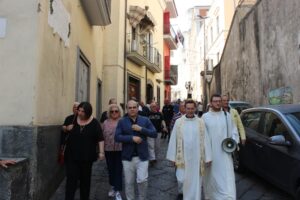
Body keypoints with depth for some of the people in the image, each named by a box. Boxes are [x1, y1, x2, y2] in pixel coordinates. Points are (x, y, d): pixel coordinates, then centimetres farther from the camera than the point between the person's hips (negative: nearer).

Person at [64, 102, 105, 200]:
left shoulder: (94, 123, -7)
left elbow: (100, 138, -7)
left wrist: (101, 152, -12)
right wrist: (67, 128, 0)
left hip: (86, 156, -1)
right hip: (72, 155, 1)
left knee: (85, 179, 13)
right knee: (71, 179, -2)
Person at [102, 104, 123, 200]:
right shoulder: (106, 122, 5)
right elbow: (102, 136, 8)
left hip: (120, 149, -4)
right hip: (108, 149, 4)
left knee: (118, 169, 0)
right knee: (111, 169, 16)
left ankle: (117, 191, 8)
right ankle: (113, 187, 36)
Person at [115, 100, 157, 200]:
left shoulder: (145, 120, 3)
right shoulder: (122, 121, 1)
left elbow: (154, 134, -4)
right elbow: (117, 137, -9)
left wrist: (141, 129, -16)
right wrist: (132, 138, -19)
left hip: (142, 156, 0)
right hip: (128, 157, 1)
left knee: (142, 180, -4)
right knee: (129, 183, 11)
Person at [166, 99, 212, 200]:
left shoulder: (200, 122, -1)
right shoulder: (178, 122, -3)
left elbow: (205, 140, -2)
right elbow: (173, 140, -1)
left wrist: (208, 157, -4)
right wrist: (172, 157, -1)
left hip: (196, 157, 1)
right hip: (183, 157, 0)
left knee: (196, 181, 9)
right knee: (183, 179, 6)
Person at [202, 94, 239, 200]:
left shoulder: (227, 115, 2)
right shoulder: (205, 117, -3)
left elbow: (234, 131, 10)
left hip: (224, 152, 1)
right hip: (210, 152, 0)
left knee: (227, 177, -2)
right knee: (211, 177, 14)